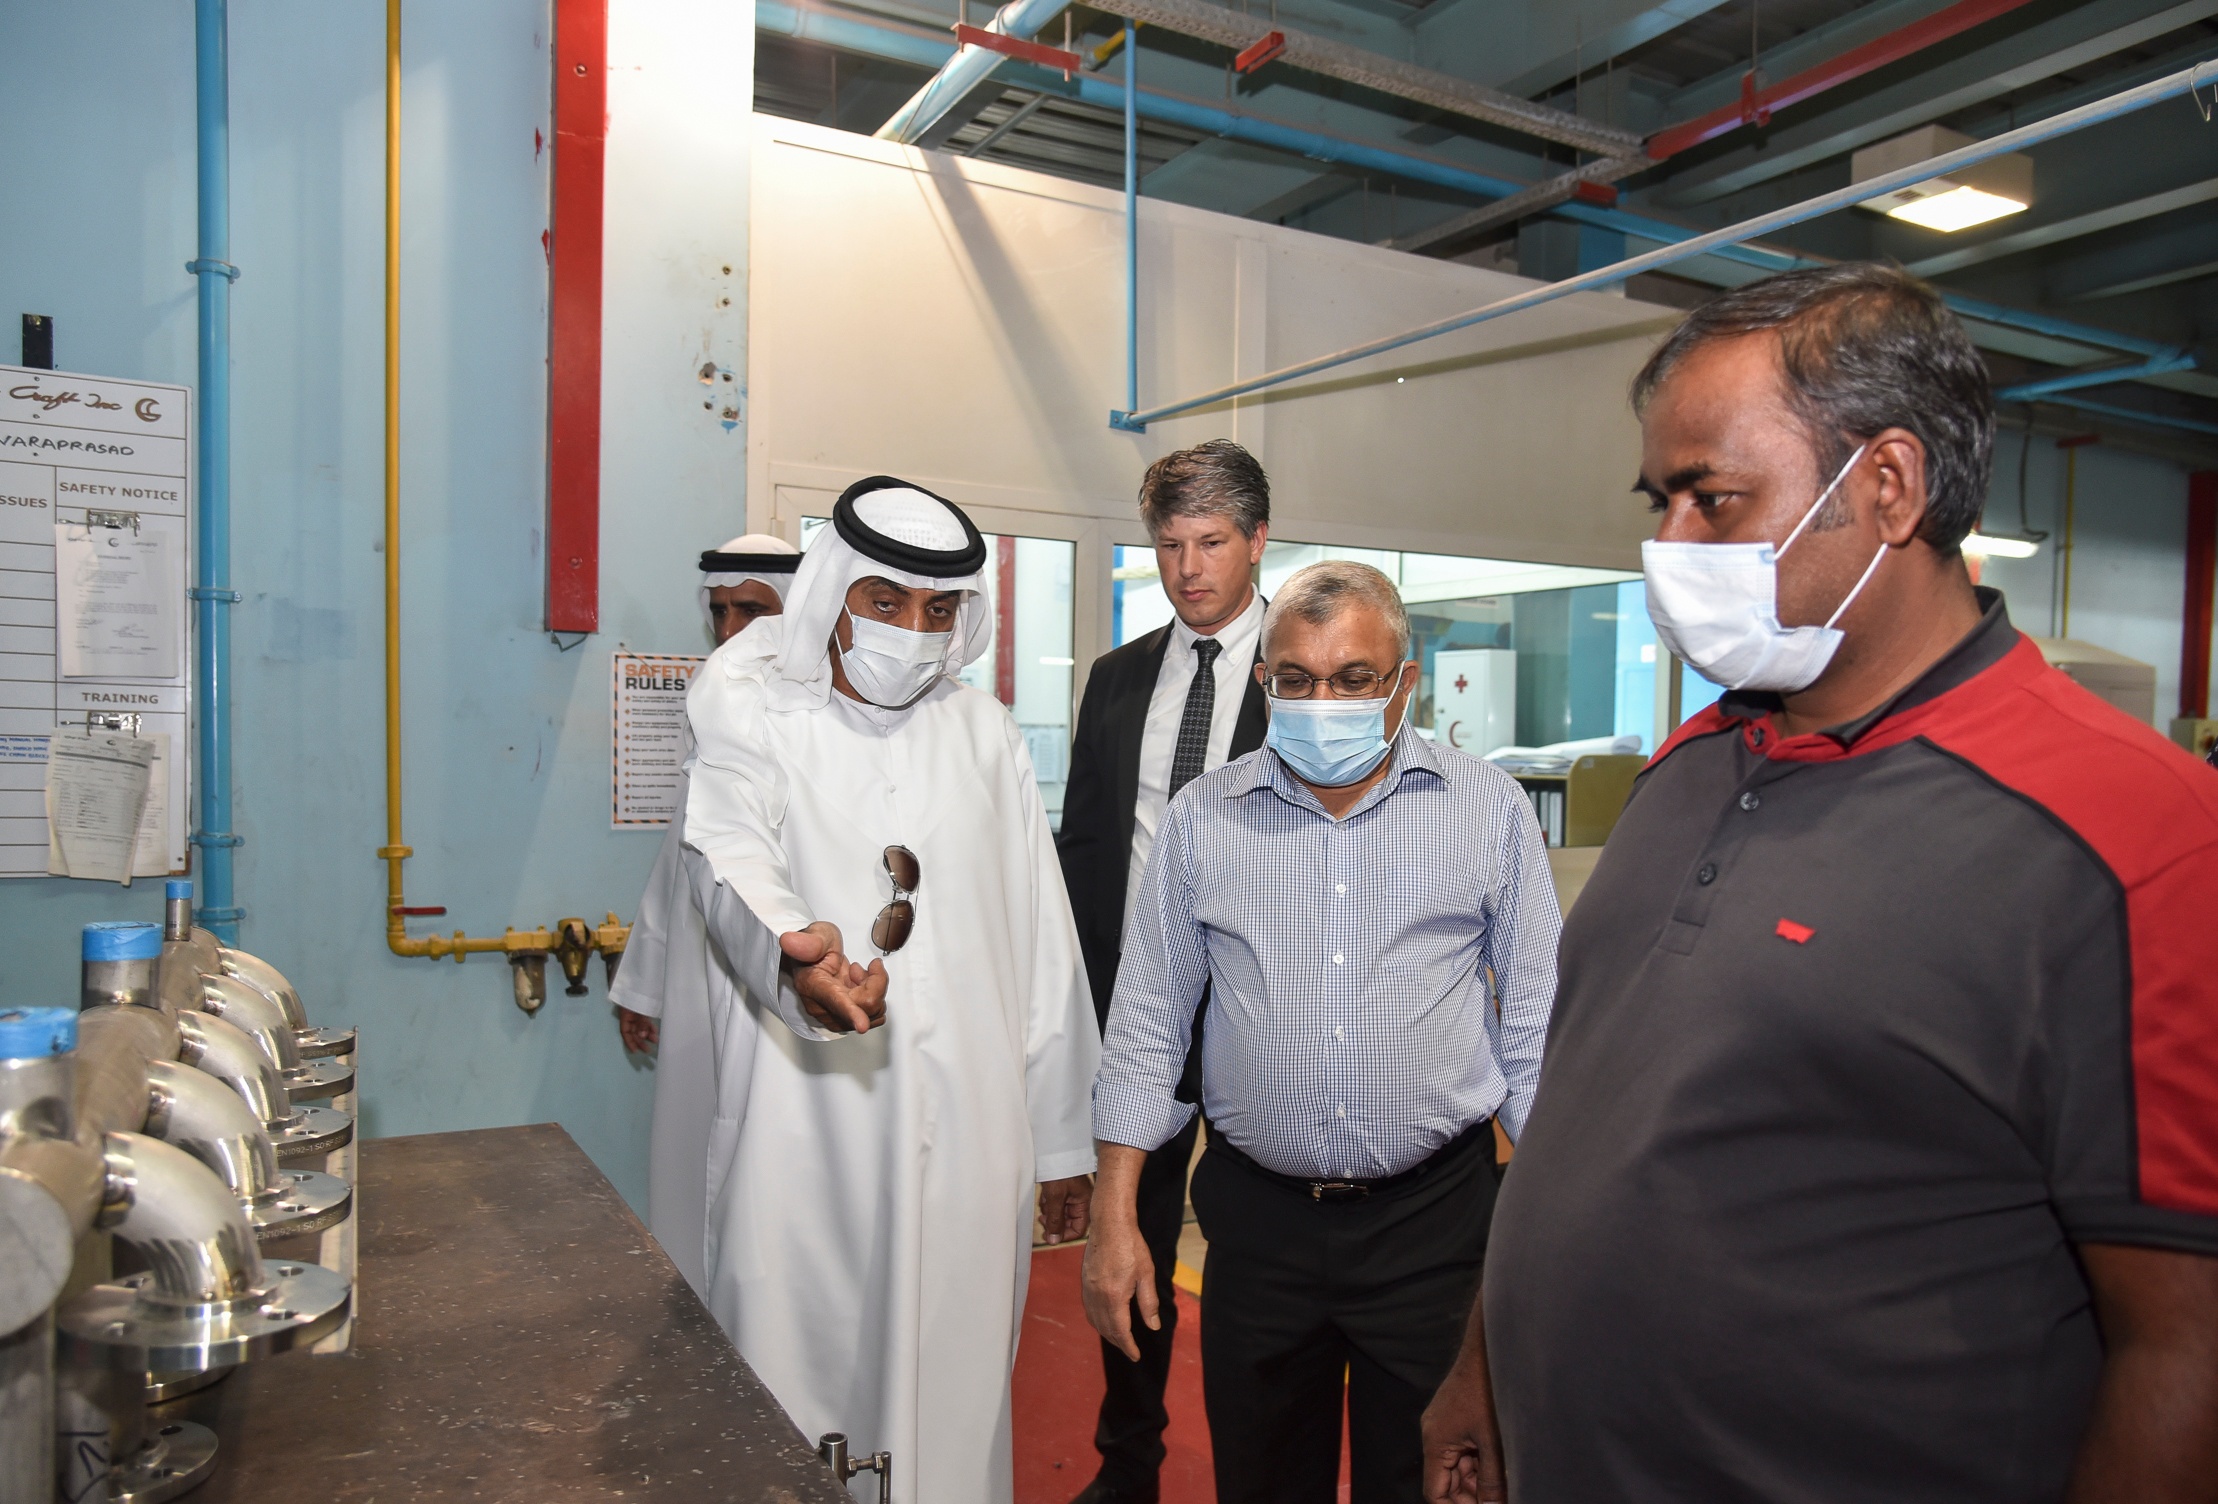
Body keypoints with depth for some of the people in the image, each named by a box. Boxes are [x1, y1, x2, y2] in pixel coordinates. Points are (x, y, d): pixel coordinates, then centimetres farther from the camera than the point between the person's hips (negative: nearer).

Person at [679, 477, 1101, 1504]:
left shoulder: (983, 733, 10)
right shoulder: (755, 717, 1)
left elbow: (1044, 947, 10)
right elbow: (731, 854, -20)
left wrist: (1064, 1140, 8)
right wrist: (793, 950, -43)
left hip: (969, 1131, 3)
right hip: (805, 1127, -2)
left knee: (952, 1389, 9)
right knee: (791, 1390, 5)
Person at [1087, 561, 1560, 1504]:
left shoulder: (1490, 810, -1)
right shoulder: (1203, 816, 2)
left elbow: (1535, 1025, 2)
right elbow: (1148, 1023, 4)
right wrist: (1114, 1214, 0)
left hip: (1434, 1215, -1)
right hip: (1258, 1217, 1)